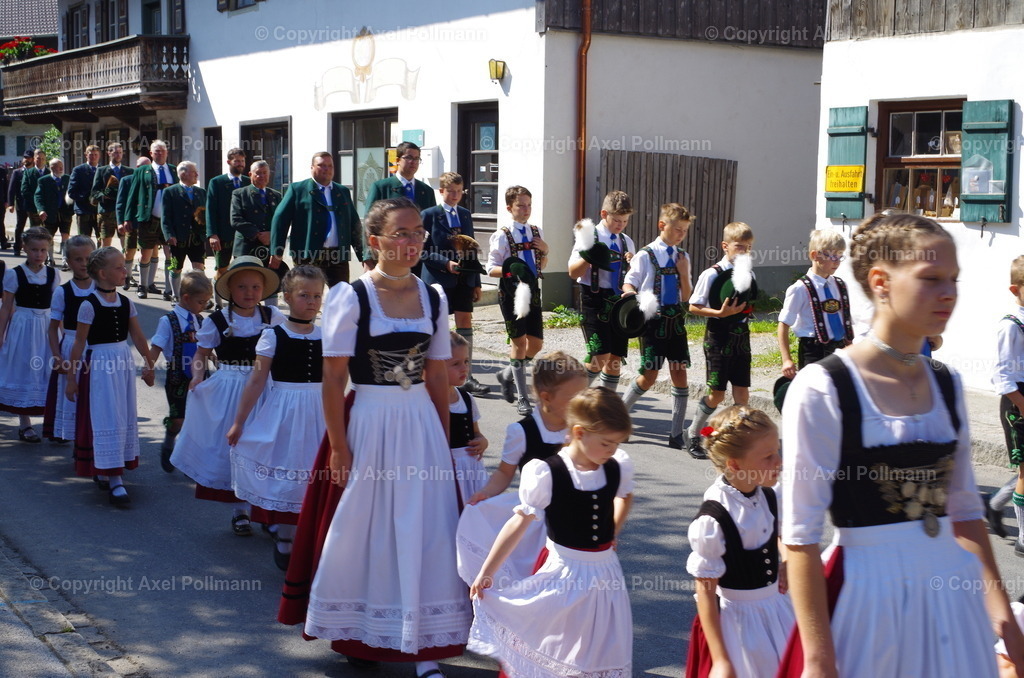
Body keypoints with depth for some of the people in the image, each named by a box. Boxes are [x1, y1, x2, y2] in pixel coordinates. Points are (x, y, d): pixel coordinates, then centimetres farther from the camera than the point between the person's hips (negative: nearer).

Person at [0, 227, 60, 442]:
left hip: (47, 327, 2)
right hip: (22, 327, -2)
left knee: (48, 374, 7)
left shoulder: (53, 275, 1)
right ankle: (24, 424, 13)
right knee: (23, 373, 5)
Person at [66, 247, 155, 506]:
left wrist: (148, 365, 17)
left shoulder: (126, 303, 4)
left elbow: (138, 337, 12)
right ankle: (115, 482, -3)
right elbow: (79, 343, -10)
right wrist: (71, 378, -8)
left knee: (126, 417, 11)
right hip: (100, 364, -7)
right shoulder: (89, 305, -13)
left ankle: (103, 471, 27)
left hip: (124, 362, 7)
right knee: (108, 419, -5)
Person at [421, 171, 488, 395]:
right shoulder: (429, 215, -3)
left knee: (465, 325, 0)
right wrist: (446, 263, -18)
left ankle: (467, 378, 2)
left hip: (463, 279, 4)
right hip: (438, 279, -4)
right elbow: (423, 250, -7)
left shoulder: (465, 215, 12)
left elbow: (471, 249, 14)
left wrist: (476, 282, 11)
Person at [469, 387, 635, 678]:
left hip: (605, 572, 5)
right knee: (553, 654, 4)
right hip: (564, 574, -4)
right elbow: (519, 524, -14)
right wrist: (486, 572, -14)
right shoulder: (546, 474, -19)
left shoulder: (618, 467, -4)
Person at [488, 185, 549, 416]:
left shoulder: (535, 232, 9)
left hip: (532, 291, 6)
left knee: (536, 343, 6)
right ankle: (521, 397, 4)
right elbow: (491, 268, -7)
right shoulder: (503, 235, -7)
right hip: (512, 292, -6)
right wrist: (511, 270, -24)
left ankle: (508, 375, 30)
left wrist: (544, 251, -1)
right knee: (519, 341, -4)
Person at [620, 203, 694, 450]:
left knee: (680, 374, 2)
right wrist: (633, 296, -24)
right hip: (653, 319, -5)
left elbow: (686, 296, 11)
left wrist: (684, 273, -5)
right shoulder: (645, 256, -5)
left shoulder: (682, 257, 10)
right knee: (649, 376, -4)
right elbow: (628, 284, -2)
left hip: (675, 320, 5)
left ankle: (677, 434, 9)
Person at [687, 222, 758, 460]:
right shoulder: (712, 275, -11)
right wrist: (720, 313, -19)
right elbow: (693, 307, -10)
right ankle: (693, 436, 15)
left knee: (742, 393, 3)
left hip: (741, 339, 5)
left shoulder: (749, 274, 7)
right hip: (718, 339, -5)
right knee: (716, 394, -2)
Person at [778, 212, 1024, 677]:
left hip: (952, 593, 6)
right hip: (867, 596, -5)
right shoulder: (822, 389, -14)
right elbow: (800, 535, -14)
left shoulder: (946, 385, 5)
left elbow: (962, 508, 14)